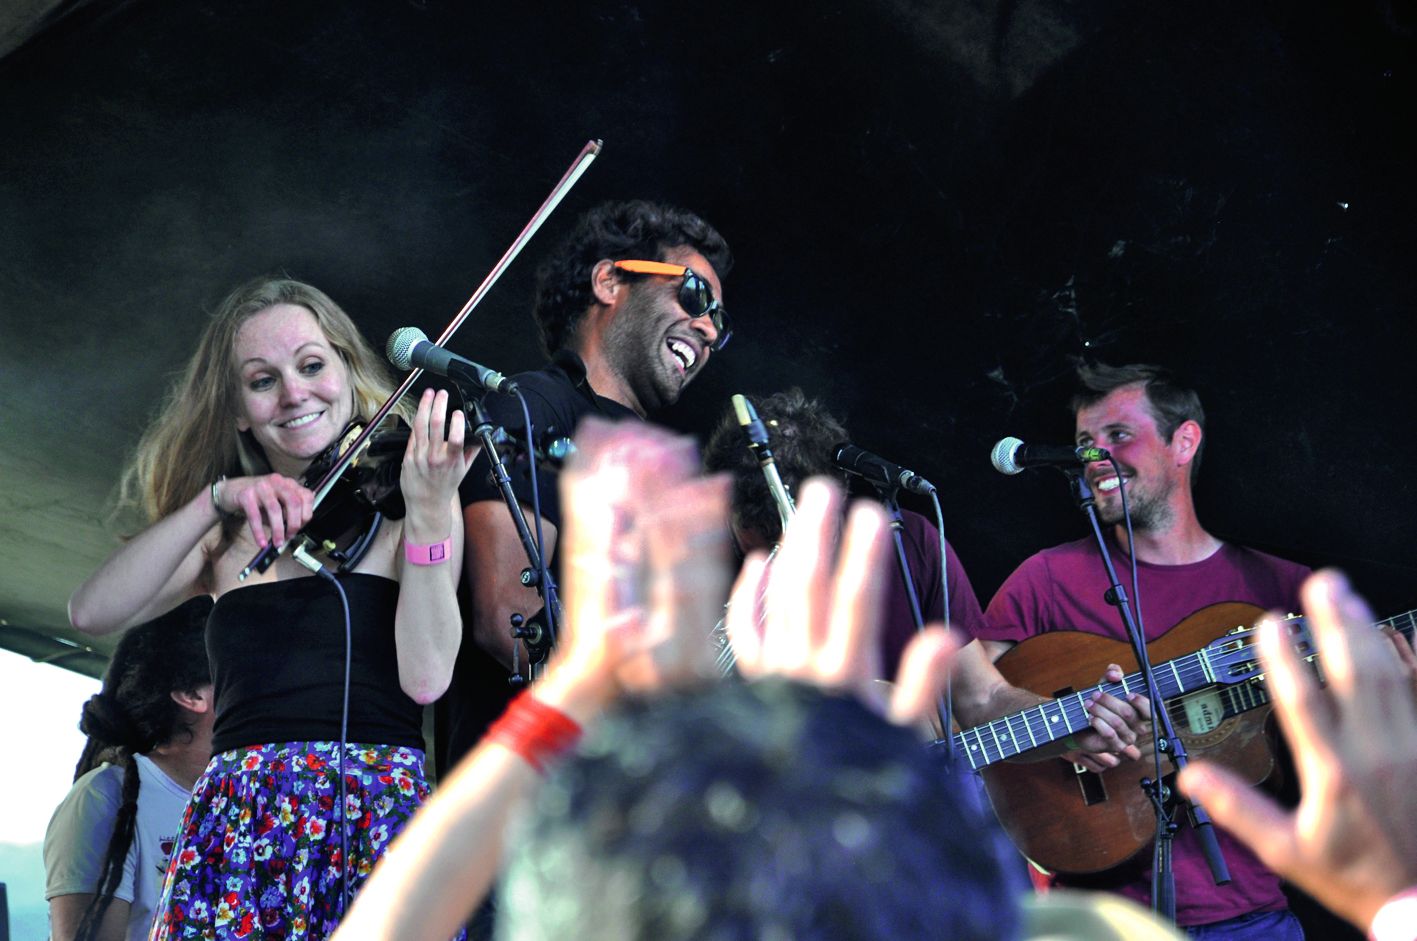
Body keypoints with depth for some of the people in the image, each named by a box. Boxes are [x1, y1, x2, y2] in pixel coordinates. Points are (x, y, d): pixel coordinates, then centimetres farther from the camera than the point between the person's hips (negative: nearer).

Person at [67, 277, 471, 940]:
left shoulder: (398, 510, 7)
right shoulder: (230, 539, 16)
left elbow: (426, 677, -8)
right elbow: (92, 612, 0)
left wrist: (430, 510, -16)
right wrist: (217, 499, -8)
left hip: (379, 812, -2)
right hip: (238, 826, 3)